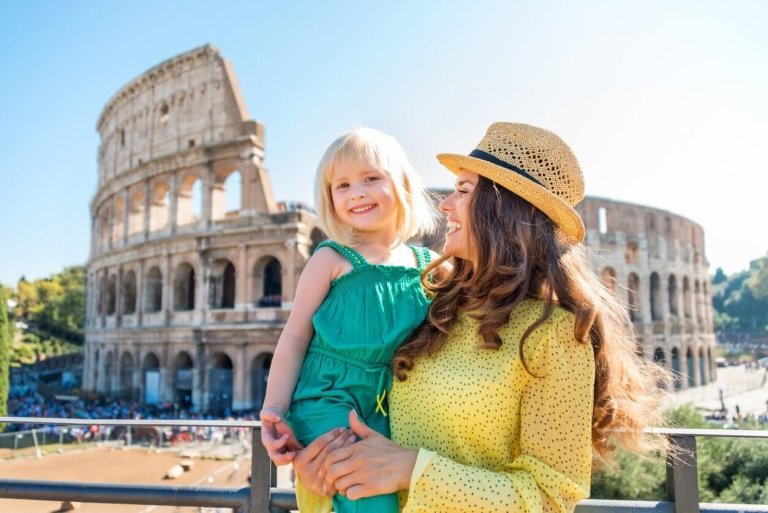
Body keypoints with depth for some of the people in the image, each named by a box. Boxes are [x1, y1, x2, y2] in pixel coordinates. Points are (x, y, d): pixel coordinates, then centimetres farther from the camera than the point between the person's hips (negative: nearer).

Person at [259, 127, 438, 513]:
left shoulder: (427, 266, 5)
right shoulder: (332, 259, -5)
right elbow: (295, 338, -4)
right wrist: (274, 412, -8)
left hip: (387, 409, 5)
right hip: (328, 399, -4)